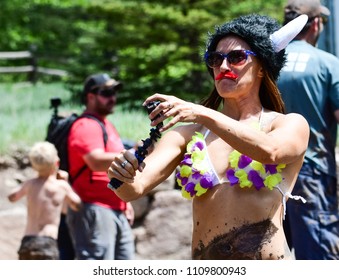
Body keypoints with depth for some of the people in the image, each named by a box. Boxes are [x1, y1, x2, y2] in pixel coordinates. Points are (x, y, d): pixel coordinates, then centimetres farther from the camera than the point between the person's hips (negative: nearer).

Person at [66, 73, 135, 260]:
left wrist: (125, 202, 25)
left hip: (117, 211, 10)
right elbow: (97, 162, -28)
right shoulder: (86, 126, -11)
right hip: (94, 211, -10)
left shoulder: (106, 125, 22)